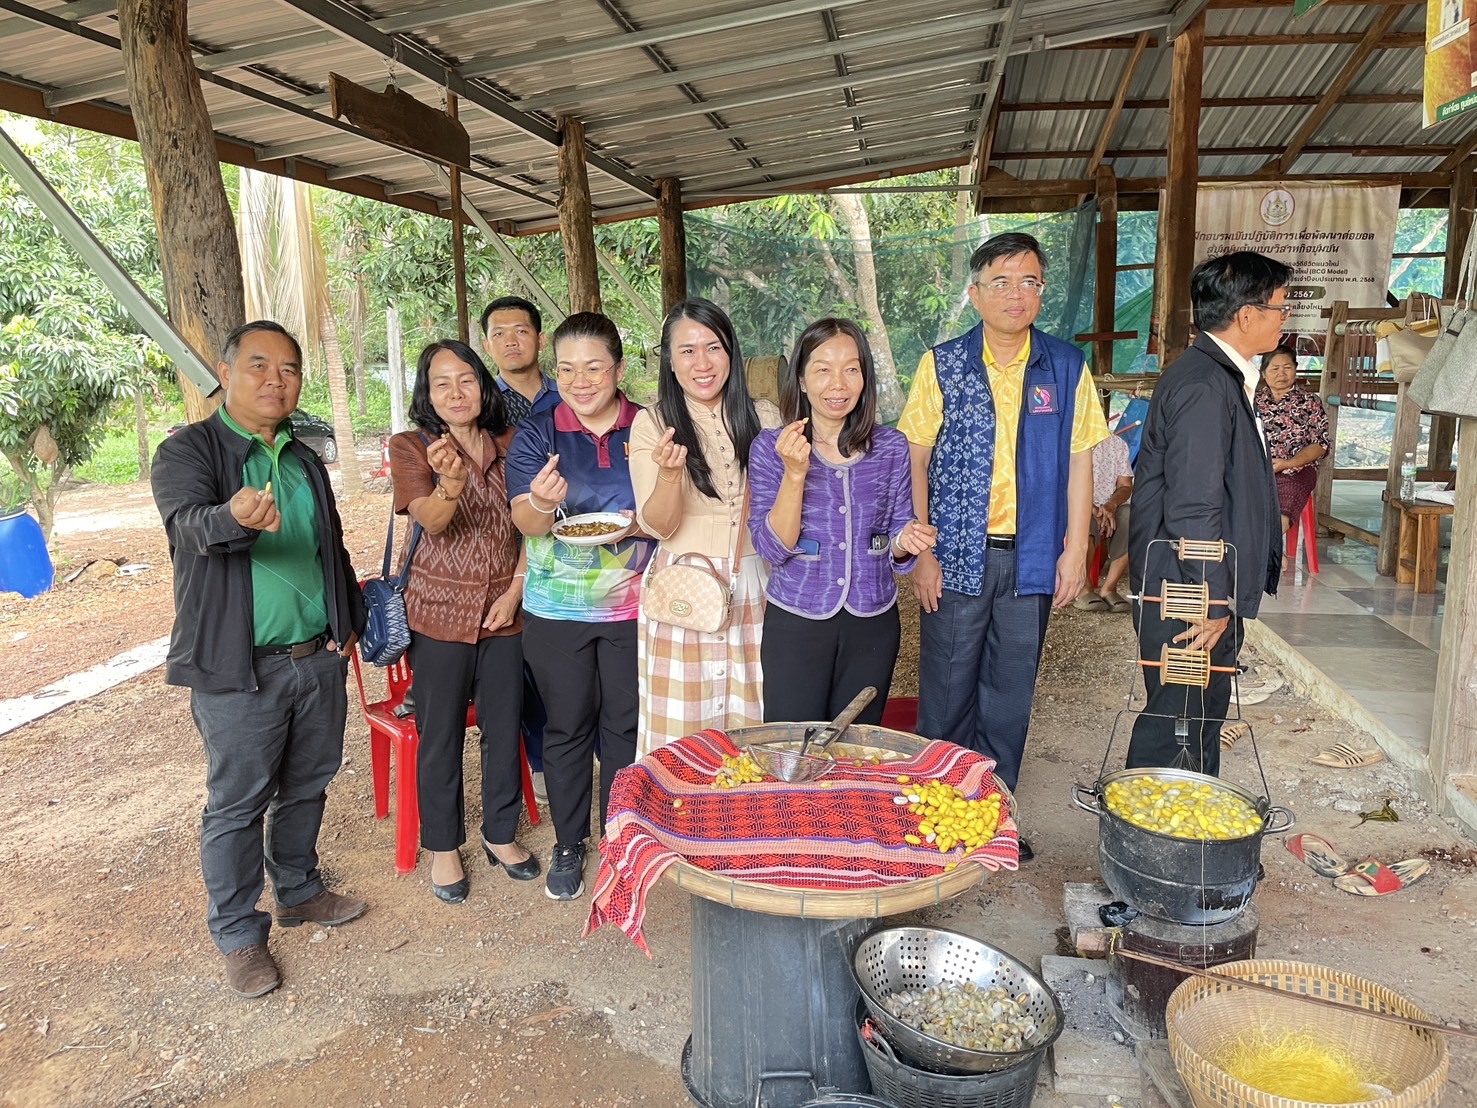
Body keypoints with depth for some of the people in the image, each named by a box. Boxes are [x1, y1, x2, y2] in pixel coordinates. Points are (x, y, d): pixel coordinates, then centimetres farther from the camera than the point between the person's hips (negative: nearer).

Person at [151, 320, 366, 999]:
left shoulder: (305, 460, 13)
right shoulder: (187, 451, -6)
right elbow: (188, 522, -27)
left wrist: (349, 621, 14)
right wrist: (236, 519, -49)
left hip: (319, 658, 6)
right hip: (238, 667, -6)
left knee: (306, 788, 18)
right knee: (237, 805, 4)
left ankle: (299, 892, 37)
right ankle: (238, 936, 20)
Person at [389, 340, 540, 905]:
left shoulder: (510, 444, 2)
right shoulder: (410, 447, -7)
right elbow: (431, 521, -23)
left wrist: (515, 591, -5)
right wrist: (448, 485, -44)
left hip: (504, 610, 3)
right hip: (441, 611, -3)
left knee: (504, 727, 12)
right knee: (441, 734, 7)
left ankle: (501, 834, 31)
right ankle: (443, 847, 26)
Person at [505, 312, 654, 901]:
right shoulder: (537, 434, -2)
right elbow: (525, 522, -12)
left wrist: (637, 524, -19)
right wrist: (541, 504, -36)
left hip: (632, 606, 1)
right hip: (556, 609, 0)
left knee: (625, 724, 11)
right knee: (568, 726, 11)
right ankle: (568, 844, 28)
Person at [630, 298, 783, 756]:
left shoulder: (762, 417, 5)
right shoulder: (652, 423, -2)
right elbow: (658, 525, -9)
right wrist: (669, 473, -26)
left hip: (754, 588, 2)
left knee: (752, 720, 8)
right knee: (683, 729, 3)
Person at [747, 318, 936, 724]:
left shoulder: (891, 446, -1)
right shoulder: (769, 447, -8)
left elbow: (896, 533, 8)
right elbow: (772, 548, -13)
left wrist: (905, 541, -15)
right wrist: (794, 473, -25)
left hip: (873, 624, 2)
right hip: (795, 624, -2)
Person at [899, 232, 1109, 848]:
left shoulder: (1067, 368, 4)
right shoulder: (942, 365, -1)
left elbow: (1080, 461, 7)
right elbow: (914, 461, -1)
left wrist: (1074, 550, 1)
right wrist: (921, 552, -7)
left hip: (1032, 560, 2)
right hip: (958, 556, -1)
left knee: (1011, 694, 11)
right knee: (947, 692, 6)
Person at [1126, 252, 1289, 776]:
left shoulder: (1220, 376, 13)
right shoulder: (1204, 385, -21)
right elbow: (1193, 507, -25)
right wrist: (1214, 599, -20)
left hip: (1199, 589, 11)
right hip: (1190, 595, -11)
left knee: (1203, 713, 21)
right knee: (1181, 722, 0)